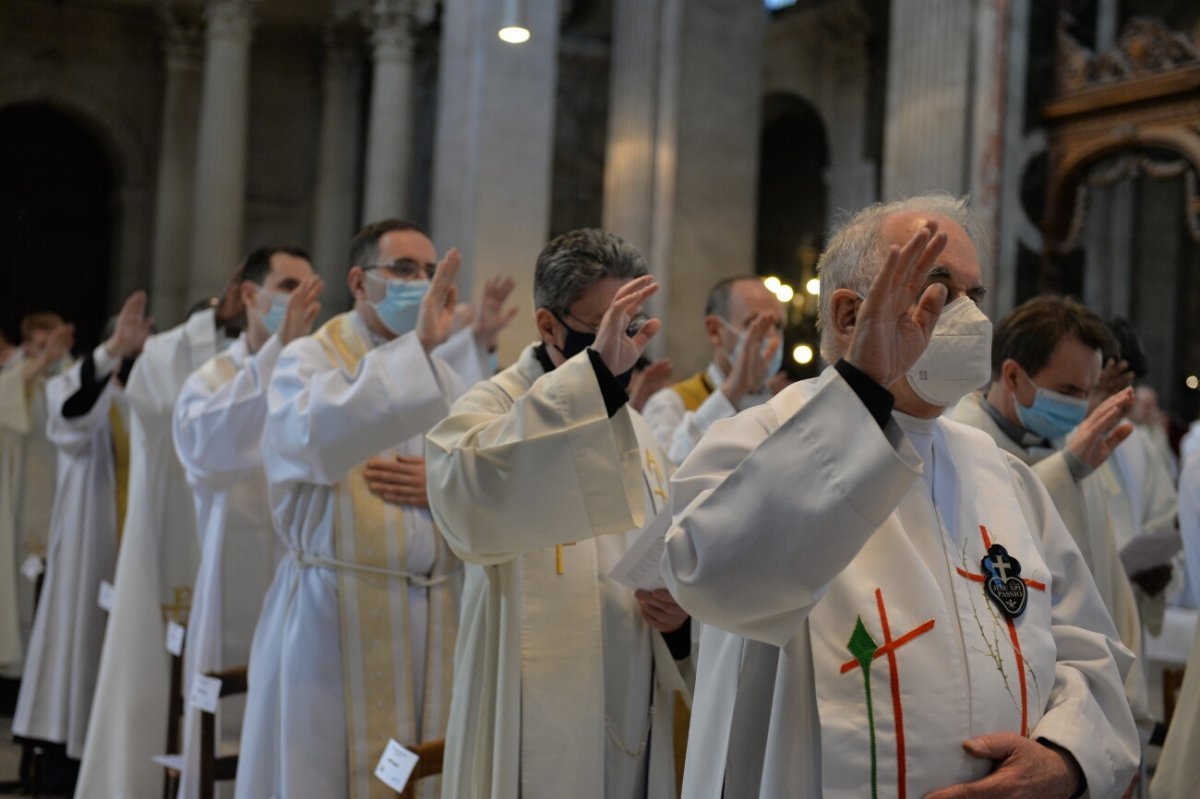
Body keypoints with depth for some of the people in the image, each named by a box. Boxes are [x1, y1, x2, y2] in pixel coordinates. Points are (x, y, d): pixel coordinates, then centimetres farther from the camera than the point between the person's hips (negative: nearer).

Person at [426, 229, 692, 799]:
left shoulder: (636, 432, 12)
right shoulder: (491, 408, -8)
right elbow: (466, 497, -33)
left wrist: (679, 610, -3)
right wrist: (596, 372, -37)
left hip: (635, 725, 6)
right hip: (534, 727, -6)